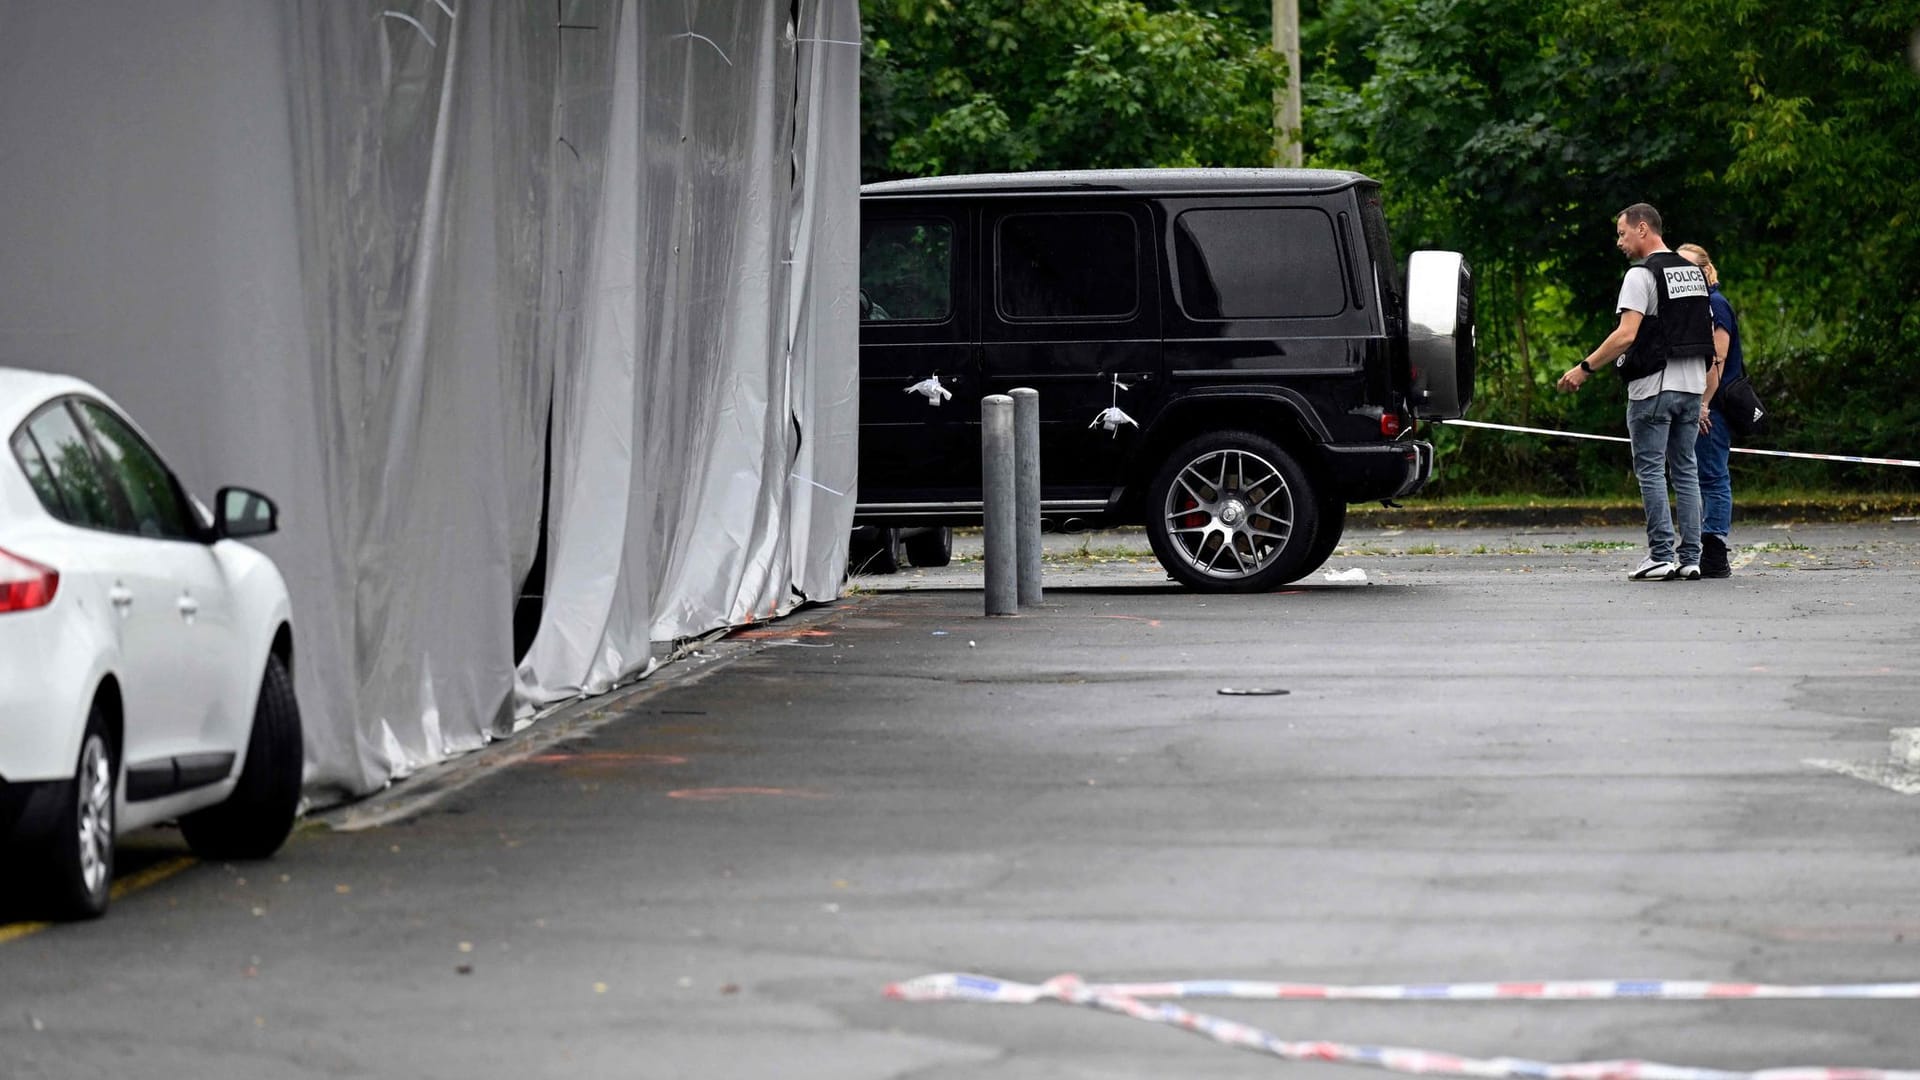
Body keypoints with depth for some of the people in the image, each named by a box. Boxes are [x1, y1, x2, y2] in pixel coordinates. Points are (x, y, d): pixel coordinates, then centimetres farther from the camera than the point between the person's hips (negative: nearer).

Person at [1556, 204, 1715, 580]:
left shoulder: (1642, 275, -11)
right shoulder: (1694, 273, 15)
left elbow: (1626, 335, -21)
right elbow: (1708, 334, 18)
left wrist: (1584, 369, -16)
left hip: (1653, 387, -7)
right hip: (1692, 386, 7)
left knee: (1651, 470, -3)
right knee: (1685, 471, 10)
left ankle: (1661, 556, -7)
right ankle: (1690, 558, 7)